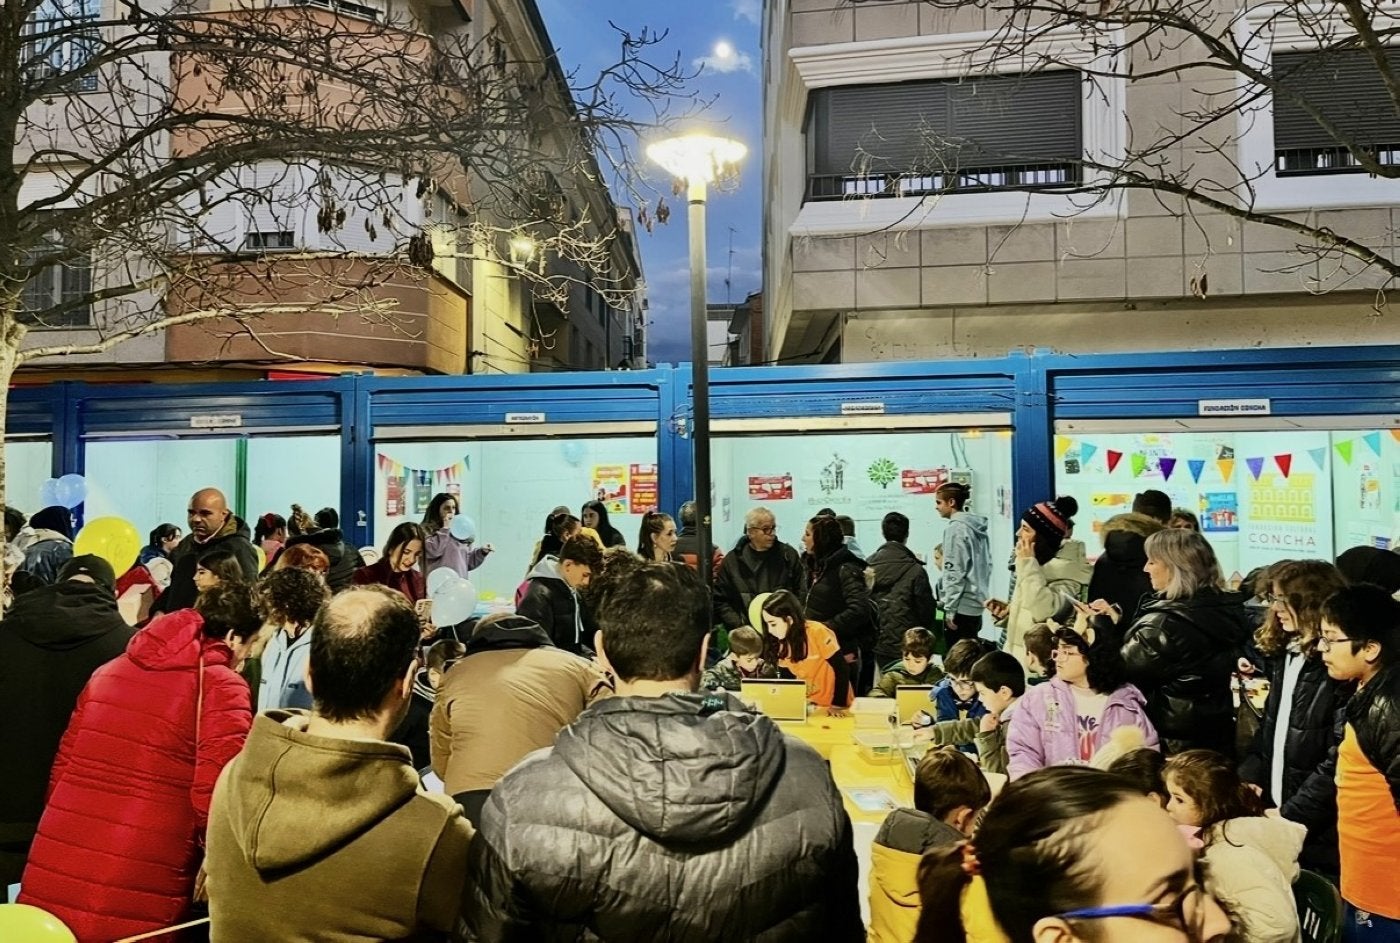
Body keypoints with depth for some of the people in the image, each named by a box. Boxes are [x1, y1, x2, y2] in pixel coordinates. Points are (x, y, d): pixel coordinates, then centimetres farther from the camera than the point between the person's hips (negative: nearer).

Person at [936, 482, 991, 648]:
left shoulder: (956, 528, -13)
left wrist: (950, 608, -15)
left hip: (961, 605, -9)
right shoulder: (977, 527, 12)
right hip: (976, 603, 9)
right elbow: (986, 565, 16)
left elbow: (955, 571, -17)